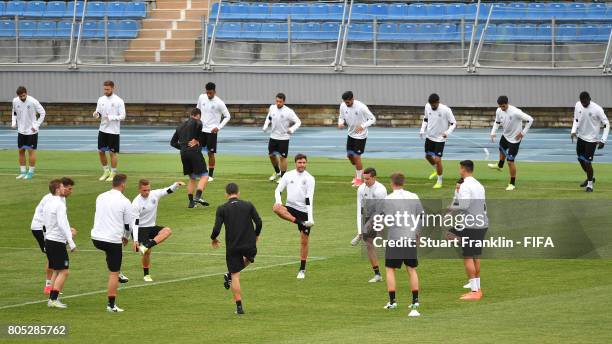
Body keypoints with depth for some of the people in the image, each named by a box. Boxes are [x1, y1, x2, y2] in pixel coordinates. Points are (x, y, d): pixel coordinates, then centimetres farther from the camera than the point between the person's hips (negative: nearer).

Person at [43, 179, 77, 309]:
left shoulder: (47, 204, 12)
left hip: (49, 240, 9)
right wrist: (71, 243, -20)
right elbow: (62, 225, -22)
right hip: (58, 242, -9)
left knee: (56, 271, 15)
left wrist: (68, 230, 26)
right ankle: (54, 299, -10)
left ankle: (52, 299, 13)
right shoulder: (59, 205, -16)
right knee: (63, 272, -6)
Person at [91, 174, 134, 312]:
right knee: (114, 273, 3)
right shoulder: (124, 202, -9)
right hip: (113, 240, -5)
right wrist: (126, 237, 21)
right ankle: (111, 305, 4)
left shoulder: (100, 197, 7)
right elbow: (129, 224, -1)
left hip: (96, 238, 5)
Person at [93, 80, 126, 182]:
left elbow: (122, 116, -10)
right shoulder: (101, 100, 6)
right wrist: (96, 114, -12)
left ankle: (113, 174, 12)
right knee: (101, 151, 7)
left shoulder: (118, 101, -9)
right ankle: (106, 171, 23)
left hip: (113, 131, -5)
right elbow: (98, 113, 12)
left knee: (113, 152, 1)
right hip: (102, 130, 5)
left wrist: (111, 117, -24)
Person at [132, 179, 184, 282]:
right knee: (147, 252, -14)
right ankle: (146, 275, 8)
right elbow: (135, 222, -18)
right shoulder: (136, 204, -18)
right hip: (141, 229, -6)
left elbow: (168, 191, 5)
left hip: (152, 227, 6)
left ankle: (146, 246, -27)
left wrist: (176, 185, -18)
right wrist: (135, 240, -24)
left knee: (168, 231, -22)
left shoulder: (154, 194, -4)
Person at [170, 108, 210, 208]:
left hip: (183, 154, 7)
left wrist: (183, 147, 15)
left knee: (192, 178, 18)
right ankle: (198, 196, -23)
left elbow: (173, 142, 22)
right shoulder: (195, 122, 2)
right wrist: (196, 139, -11)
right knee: (204, 176, -4)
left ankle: (191, 202, 12)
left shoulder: (181, 126, 22)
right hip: (194, 151, -7)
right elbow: (199, 125, -24)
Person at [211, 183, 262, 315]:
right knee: (248, 258, 36)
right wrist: (256, 235, 16)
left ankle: (239, 306, 2)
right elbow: (258, 222, -4)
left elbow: (217, 229, -9)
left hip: (232, 247, -1)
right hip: (249, 244, 1)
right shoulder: (248, 205, 1)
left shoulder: (222, 209, -3)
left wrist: (214, 239, 12)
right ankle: (230, 274, 19)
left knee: (235, 276, 5)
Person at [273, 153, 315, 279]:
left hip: (303, 211, -1)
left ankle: (302, 269, 13)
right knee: (276, 208, -33)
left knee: (304, 241, 1)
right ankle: (300, 223, -30)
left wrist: (310, 217, -20)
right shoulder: (288, 175, 3)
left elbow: (309, 199, -11)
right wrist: (278, 201, -19)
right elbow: (278, 190, 4)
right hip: (290, 208, 2)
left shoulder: (309, 178, -4)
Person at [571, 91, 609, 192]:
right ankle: (590, 178, 38)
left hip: (591, 139, -6)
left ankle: (590, 184, 11)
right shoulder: (578, 105, -6)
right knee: (581, 159, 15)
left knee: (587, 162, -8)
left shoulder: (597, 109, -21)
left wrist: (603, 140, -20)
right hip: (581, 137, 6)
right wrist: (574, 131, -10)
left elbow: (606, 124, -14)